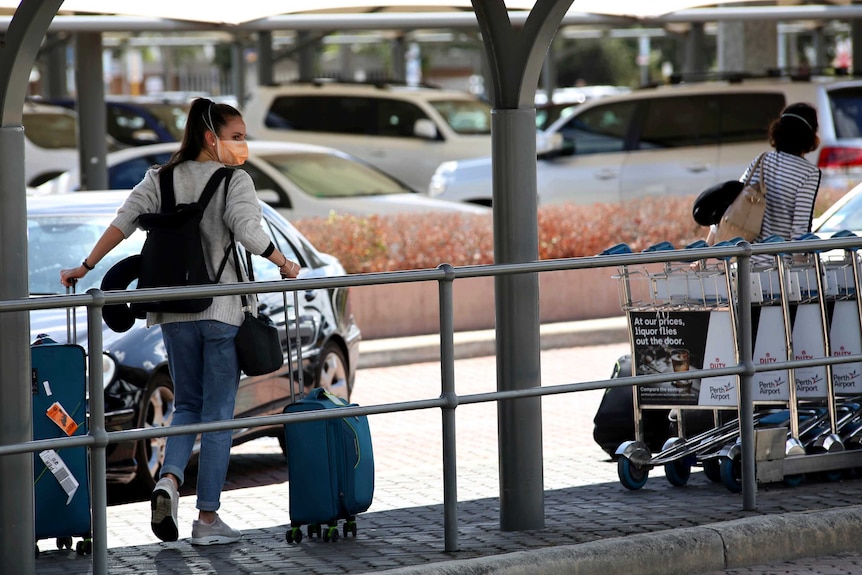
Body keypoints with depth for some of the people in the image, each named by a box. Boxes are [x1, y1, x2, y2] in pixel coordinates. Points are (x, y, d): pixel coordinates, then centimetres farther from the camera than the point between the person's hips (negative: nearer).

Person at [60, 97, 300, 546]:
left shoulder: (162, 178, 7)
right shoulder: (235, 181, -6)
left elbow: (124, 222, -2)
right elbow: (248, 233, -19)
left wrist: (86, 268, 2)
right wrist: (285, 265, -4)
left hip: (174, 311, 4)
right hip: (221, 309, -4)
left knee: (187, 404, 18)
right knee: (217, 413, 3)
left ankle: (168, 478, -10)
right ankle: (207, 519, 2)